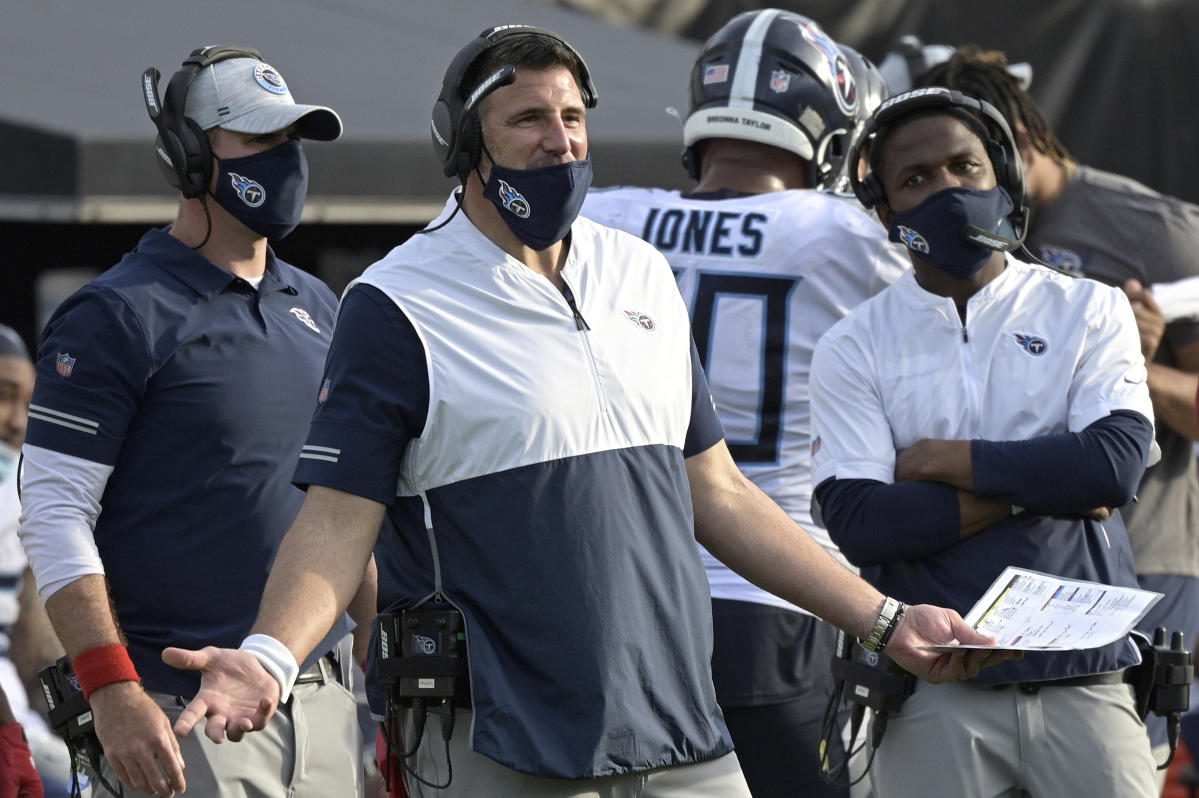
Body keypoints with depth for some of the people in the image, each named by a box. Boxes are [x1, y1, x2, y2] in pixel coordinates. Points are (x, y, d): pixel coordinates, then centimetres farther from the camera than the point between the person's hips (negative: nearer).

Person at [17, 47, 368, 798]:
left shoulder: (317, 307, 16)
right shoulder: (119, 314, -7)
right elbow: (52, 513, -12)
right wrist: (115, 697, -20)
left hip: (325, 701, 7)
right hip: (186, 717, -7)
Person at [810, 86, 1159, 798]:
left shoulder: (1090, 312, 8)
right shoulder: (855, 348, 6)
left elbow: (1119, 464, -8)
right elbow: (857, 521, -7)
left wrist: (949, 461, -5)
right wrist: (1038, 487, -8)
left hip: (1084, 680, 1)